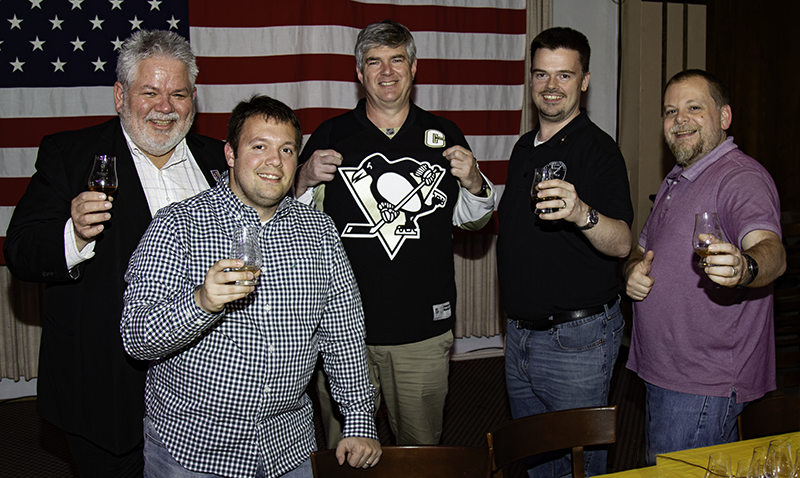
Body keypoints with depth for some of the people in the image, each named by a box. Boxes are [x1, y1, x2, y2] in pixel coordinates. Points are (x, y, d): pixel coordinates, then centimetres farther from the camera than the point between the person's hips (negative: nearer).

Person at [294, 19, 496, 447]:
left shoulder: (445, 136, 7)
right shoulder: (330, 136, 1)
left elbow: (471, 219, 16)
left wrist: (474, 184, -5)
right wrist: (304, 182, -14)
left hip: (425, 330, 2)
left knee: (422, 450, 16)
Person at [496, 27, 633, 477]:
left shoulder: (598, 149, -12)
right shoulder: (525, 146, 11)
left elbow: (621, 244, -27)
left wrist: (582, 213, -42)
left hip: (577, 336, -7)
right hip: (521, 331, 8)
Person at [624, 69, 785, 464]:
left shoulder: (742, 177, -15)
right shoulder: (677, 180, 16)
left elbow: (772, 251, -32)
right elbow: (641, 249, 23)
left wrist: (744, 268, -56)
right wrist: (633, 271, -1)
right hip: (663, 373, 9)